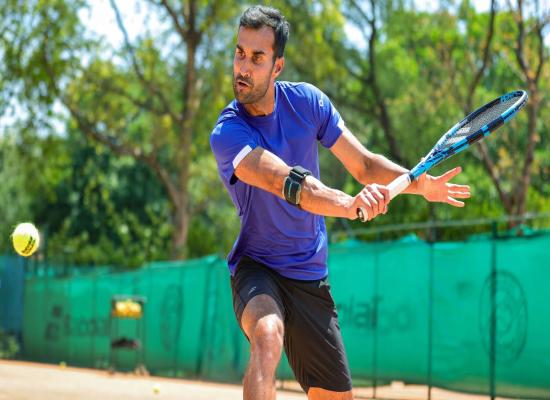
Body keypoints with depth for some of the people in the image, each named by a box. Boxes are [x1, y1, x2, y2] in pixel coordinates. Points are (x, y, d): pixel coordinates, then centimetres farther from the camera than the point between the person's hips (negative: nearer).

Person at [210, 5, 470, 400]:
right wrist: (350, 204, -53)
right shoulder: (227, 133, -20)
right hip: (257, 268, -5)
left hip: (310, 278, 5)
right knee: (267, 336, -38)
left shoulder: (307, 101, -3)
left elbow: (364, 165, 5)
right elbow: (286, 181, -36)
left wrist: (420, 182, -13)